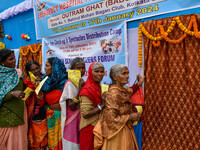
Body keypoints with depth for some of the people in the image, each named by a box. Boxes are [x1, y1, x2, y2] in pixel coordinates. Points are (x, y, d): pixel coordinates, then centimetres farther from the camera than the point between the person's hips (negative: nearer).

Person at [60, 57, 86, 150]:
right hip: (73, 121, -7)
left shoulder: (82, 83, 7)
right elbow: (72, 106, -21)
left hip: (81, 120, 7)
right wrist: (80, 89, -26)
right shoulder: (70, 83, -14)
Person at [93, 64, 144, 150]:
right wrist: (130, 117, -16)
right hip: (117, 133, -8)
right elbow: (111, 119, -24)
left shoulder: (124, 90, 4)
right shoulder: (113, 93, -22)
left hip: (125, 130, 9)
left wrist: (139, 84, 19)